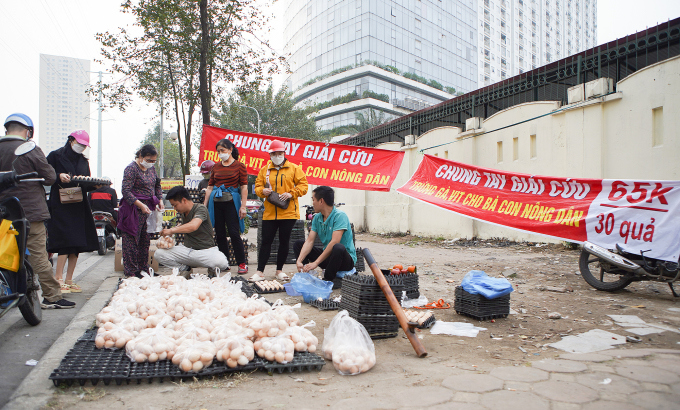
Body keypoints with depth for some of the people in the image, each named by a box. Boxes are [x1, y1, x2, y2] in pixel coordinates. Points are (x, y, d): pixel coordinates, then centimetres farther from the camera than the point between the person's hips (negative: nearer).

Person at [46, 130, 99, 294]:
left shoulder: (84, 161, 19)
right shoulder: (56, 156, 3)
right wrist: (59, 176, -20)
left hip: (79, 206, 6)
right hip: (61, 205, -6)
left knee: (77, 244, 4)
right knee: (65, 241, -14)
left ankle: (69, 280, 11)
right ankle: (59, 279, -7)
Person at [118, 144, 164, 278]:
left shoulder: (151, 168, 13)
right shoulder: (131, 168, -11)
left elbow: (157, 185, 26)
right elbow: (126, 191, -17)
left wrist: (160, 200, 10)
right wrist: (140, 205, -25)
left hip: (148, 208, 8)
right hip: (134, 209, -7)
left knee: (145, 241, 11)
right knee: (131, 241, -3)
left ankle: (143, 270, 20)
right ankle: (131, 273, 4)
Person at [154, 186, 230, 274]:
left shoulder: (200, 208, -11)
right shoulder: (182, 213, 12)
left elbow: (193, 226, -31)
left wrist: (171, 230, -22)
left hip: (206, 250, -6)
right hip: (187, 249, 7)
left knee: (221, 263, -38)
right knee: (158, 254, -13)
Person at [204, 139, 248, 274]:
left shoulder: (239, 166, 0)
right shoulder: (216, 167, 13)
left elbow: (244, 187, -4)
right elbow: (210, 187, 14)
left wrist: (243, 206, -11)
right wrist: (205, 205, 9)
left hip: (231, 202, -5)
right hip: (216, 203, 5)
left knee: (234, 233, -8)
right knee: (219, 234, 7)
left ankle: (242, 263, 1)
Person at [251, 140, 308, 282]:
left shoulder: (294, 168, 5)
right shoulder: (264, 170, 13)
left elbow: (303, 185, 0)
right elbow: (257, 186, 13)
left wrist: (291, 193, -14)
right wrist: (262, 191, -9)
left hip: (288, 212, -1)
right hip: (269, 213, 2)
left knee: (284, 241, 7)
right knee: (266, 241, 1)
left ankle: (279, 270, 20)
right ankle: (260, 272, 8)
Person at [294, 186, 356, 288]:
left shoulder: (340, 216, -19)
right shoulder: (317, 218, 4)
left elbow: (334, 242, -29)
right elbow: (309, 241, -3)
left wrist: (316, 263, -30)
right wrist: (299, 260, -19)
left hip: (346, 258, -7)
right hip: (327, 255, 7)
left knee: (338, 248, -40)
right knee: (298, 244, 4)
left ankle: (328, 279, -18)